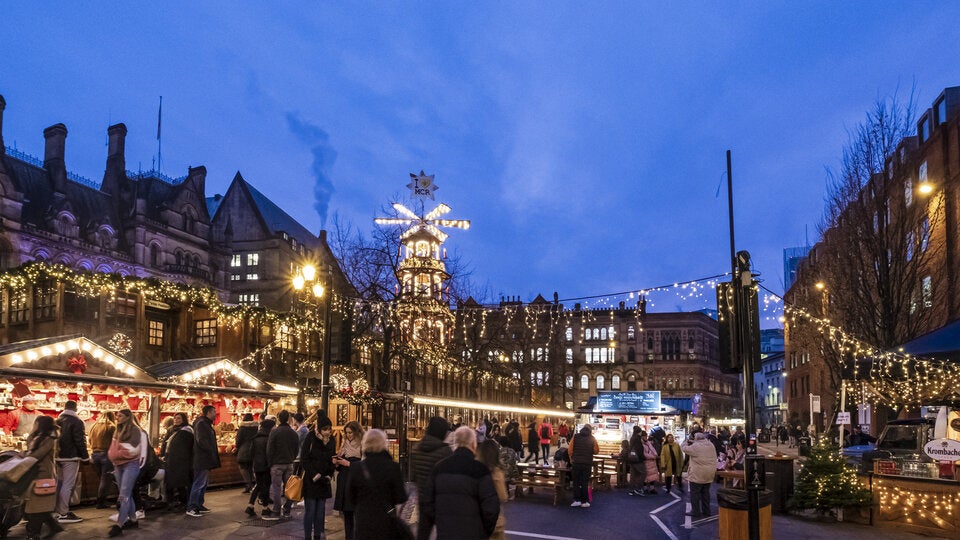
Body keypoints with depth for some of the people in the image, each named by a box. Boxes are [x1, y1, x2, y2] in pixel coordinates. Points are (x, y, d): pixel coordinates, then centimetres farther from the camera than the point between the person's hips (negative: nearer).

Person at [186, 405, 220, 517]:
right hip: (202, 459, -11)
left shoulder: (206, 424, 18)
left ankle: (199, 505, 23)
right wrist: (212, 450, -17)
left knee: (203, 483, 15)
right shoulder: (201, 423, -14)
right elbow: (201, 441, -23)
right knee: (198, 484, -9)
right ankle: (191, 508, -6)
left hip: (206, 460, 11)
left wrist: (214, 451, 11)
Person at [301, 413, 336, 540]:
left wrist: (328, 476, -2)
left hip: (323, 481, 4)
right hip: (310, 481, -4)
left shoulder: (332, 441, 5)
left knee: (320, 511, 7)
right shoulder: (310, 438, -9)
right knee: (310, 511, -3)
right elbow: (304, 460, -10)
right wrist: (315, 476, -14)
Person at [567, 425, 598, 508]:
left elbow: (569, 450, -3)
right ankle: (585, 501, 5)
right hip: (587, 464, 0)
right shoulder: (592, 439, 1)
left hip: (576, 463, 0)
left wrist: (571, 459, 10)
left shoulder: (575, 437, 1)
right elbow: (596, 451, -1)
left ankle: (577, 500, 4)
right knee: (585, 482, 6)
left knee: (576, 482, 8)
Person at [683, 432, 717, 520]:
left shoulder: (695, 446, -16)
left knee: (695, 493, 2)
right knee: (705, 493, 15)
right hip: (709, 474, 7)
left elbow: (684, 448, -5)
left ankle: (696, 512, 4)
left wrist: (686, 442, 16)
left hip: (697, 475, -7)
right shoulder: (711, 445, 4)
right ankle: (706, 511, 20)